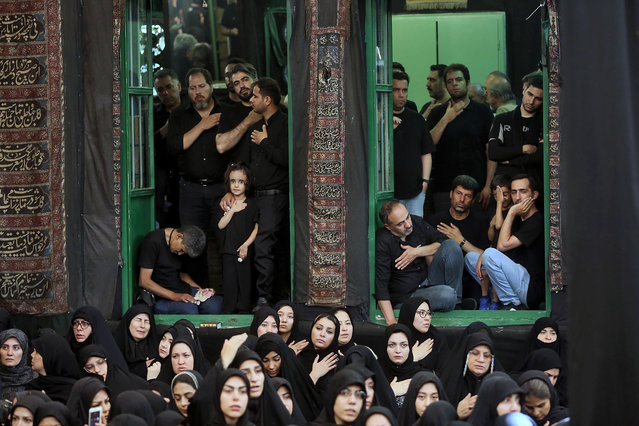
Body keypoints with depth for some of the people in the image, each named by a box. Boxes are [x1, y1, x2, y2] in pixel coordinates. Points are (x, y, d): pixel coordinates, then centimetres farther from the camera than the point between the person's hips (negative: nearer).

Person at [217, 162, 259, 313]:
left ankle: (243, 309, 10)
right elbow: (221, 225, -4)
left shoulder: (251, 205, 0)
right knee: (229, 281, 1)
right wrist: (232, 210, -12)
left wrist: (246, 244, -10)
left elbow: (256, 229, 0)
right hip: (228, 250, 1)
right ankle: (228, 310, 8)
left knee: (244, 280, 1)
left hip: (245, 251, -1)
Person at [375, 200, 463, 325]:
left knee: (451, 245, -14)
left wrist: (417, 252, -14)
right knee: (447, 295, -34)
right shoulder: (382, 243, -20)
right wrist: (391, 322, -33)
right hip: (406, 297, -6)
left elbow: (442, 242, 6)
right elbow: (380, 285, -24)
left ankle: (457, 300, -6)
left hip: (428, 281, 6)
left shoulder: (416, 223, -1)